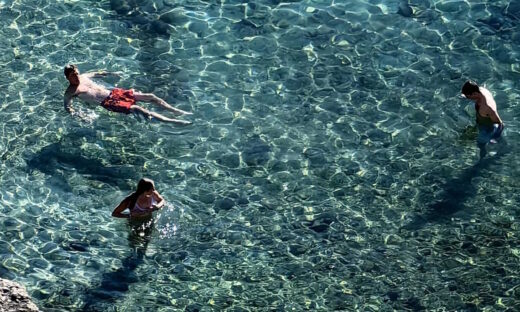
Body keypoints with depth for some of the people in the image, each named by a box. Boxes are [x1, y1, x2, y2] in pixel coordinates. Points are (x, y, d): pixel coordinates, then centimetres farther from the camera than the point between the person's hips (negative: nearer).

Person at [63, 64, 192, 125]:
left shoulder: (83, 77, 17)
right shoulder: (70, 92, -4)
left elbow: (96, 74, 35)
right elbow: (67, 107, -15)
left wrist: (111, 74, 33)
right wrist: (75, 114, -33)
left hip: (113, 93, 8)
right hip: (107, 103, -8)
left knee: (150, 96, -3)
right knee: (136, 108, -26)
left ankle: (178, 112, 1)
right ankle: (173, 121, -33)